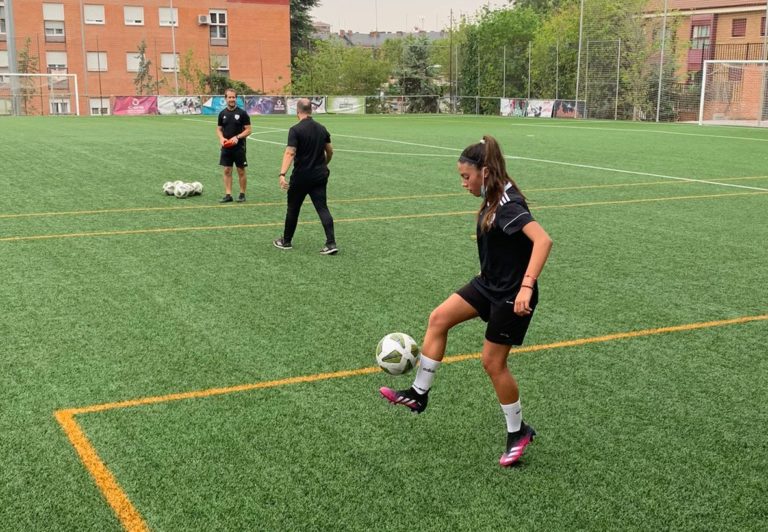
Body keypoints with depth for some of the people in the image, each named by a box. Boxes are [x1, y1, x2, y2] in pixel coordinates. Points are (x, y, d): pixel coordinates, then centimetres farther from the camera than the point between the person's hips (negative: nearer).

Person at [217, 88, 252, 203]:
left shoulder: (242, 113, -6)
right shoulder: (222, 113, 6)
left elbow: (248, 130, -6)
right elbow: (219, 129, 12)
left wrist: (237, 137, -19)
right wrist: (221, 138, -8)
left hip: (239, 147, -3)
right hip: (226, 147, 3)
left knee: (241, 171, 3)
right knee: (227, 170, 3)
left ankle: (242, 194, 14)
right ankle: (228, 195, 8)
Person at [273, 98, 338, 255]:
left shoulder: (295, 130, -13)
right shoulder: (322, 128, 5)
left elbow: (290, 153, -24)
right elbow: (330, 151, 14)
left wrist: (282, 174, -30)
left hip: (301, 177, -4)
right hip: (319, 176, 4)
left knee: (293, 209, 12)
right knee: (322, 208, 2)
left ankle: (286, 241, 25)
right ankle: (331, 243, -9)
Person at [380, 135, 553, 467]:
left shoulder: (508, 205, -25)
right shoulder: (493, 200, 4)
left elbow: (543, 240, -37)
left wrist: (526, 287, -43)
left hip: (511, 296, -9)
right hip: (489, 285, 9)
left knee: (492, 362, 0)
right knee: (438, 319, 4)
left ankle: (518, 432, 20)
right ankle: (419, 395, 13)